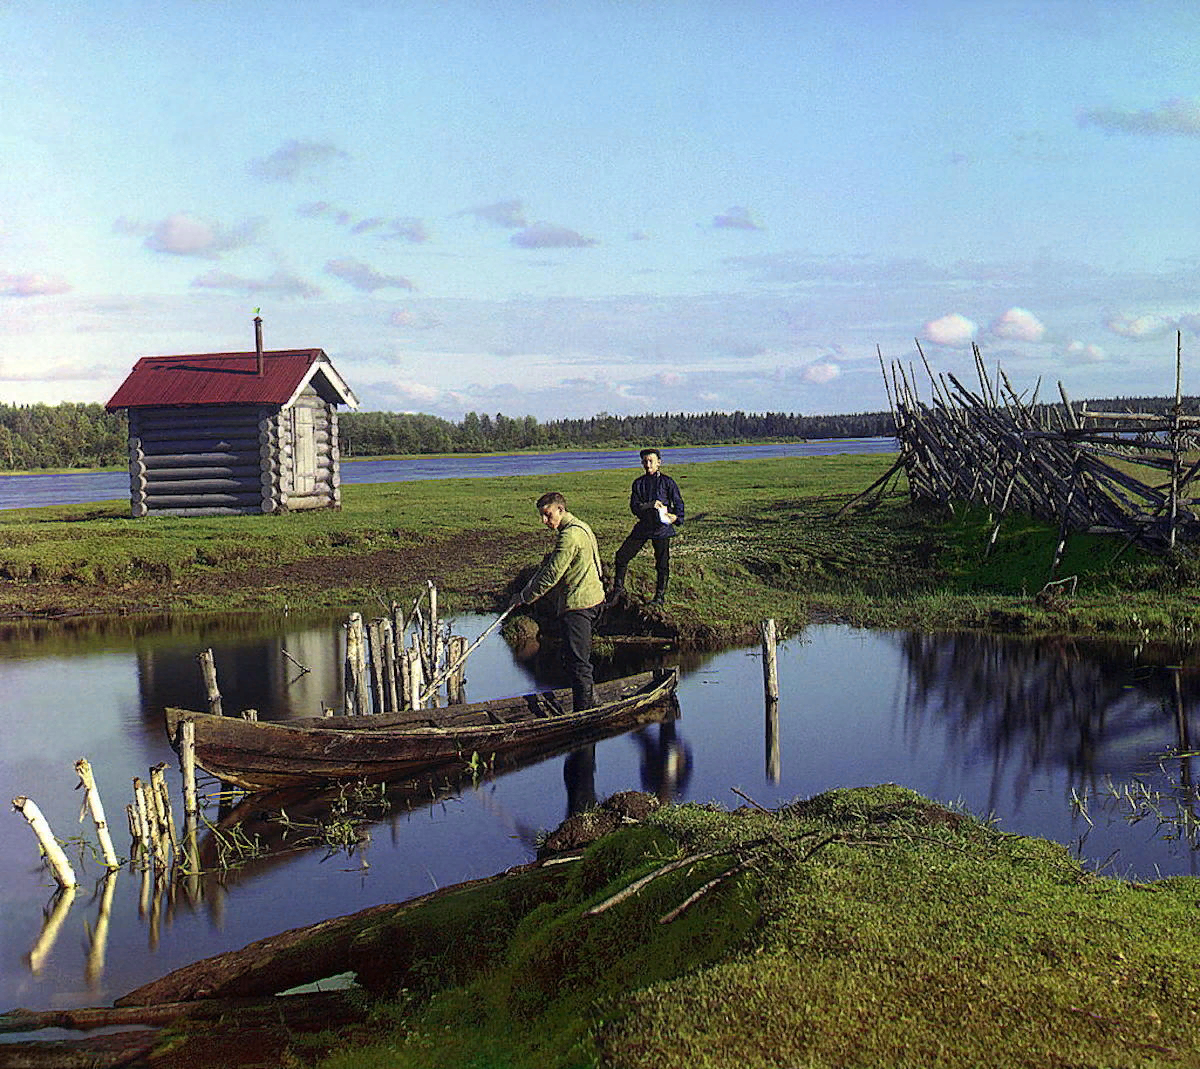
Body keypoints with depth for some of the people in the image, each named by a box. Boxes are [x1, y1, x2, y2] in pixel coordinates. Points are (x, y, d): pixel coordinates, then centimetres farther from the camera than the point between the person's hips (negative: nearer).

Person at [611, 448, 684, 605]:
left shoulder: (667, 481, 0)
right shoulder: (638, 483, 8)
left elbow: (678, 503, 1)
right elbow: (634, 507, 0)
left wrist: (676, 516, -18)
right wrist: (650, 505, -18)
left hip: (661, 527, -3)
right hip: (643, 526, 3)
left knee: (662, 563, 0)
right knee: (622, 555, 1)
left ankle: (660, 596, 14)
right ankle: (618, 588, 17)